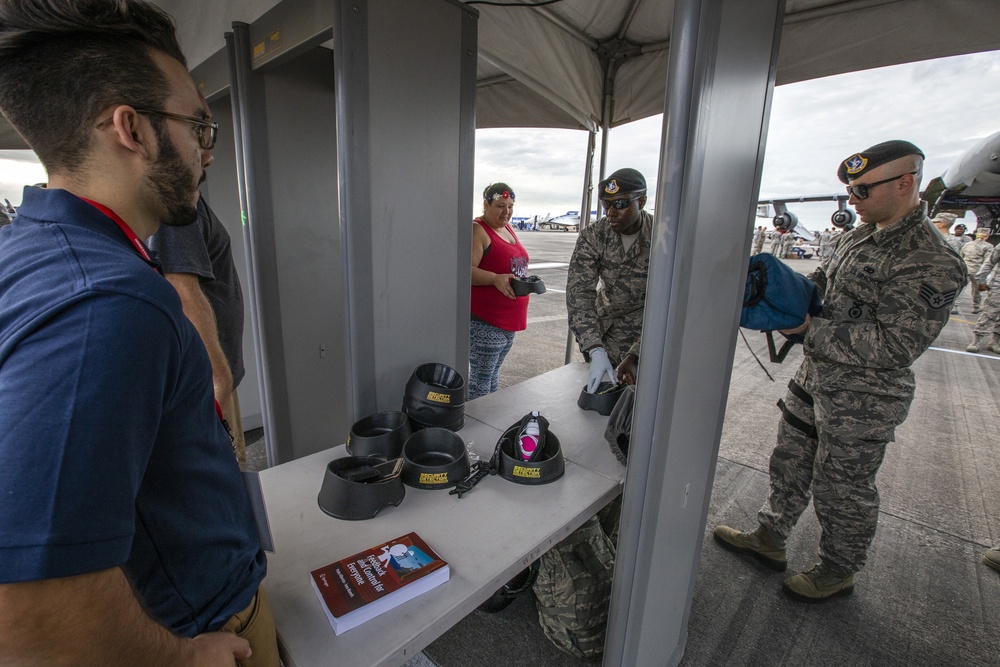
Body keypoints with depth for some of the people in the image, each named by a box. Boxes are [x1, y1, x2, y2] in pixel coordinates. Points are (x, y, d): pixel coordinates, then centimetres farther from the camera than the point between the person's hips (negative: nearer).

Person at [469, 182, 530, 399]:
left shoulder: (507, 228, 15)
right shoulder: (477, 230, -11)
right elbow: (467, 271, -22)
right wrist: (495, 279, -35)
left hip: (509, 319, 9)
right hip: (484, 321, -9)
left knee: (493, 373, 19)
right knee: (480, 378, -2)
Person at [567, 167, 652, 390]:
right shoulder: (593, 235, -17)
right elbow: (579, 293, -24)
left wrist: (635, 357, -36)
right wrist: (595, 350, -36)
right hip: (604, 328, 2)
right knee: (598, 388, 10)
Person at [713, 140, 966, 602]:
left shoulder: (930, 263, -20)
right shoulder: (858, 236, 6)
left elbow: (893, 345, -26)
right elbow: (820, 283, 14)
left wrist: (809, 329, -25)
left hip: (861, 400, -8)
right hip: (815, 378, 8)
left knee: (842, 488, 11)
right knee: (790, 463, 19)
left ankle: (839, 571, 37)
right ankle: (770, 538, 39)